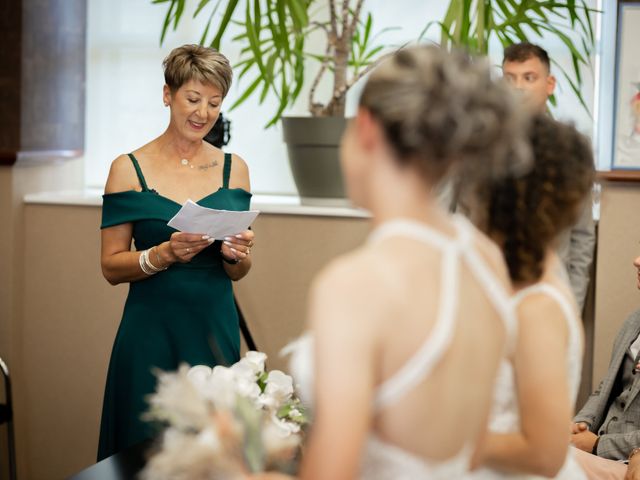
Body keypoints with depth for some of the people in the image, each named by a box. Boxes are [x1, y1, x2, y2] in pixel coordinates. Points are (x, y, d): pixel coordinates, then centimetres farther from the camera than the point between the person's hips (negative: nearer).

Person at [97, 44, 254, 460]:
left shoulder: (233, 168, 7)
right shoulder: (130, 169, -2)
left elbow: (237, 273, 12)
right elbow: (112, 266, -2)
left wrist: (238, 255, -10)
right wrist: (165, 254, -18)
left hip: (216, 329, 3)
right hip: (152, 332, -2)